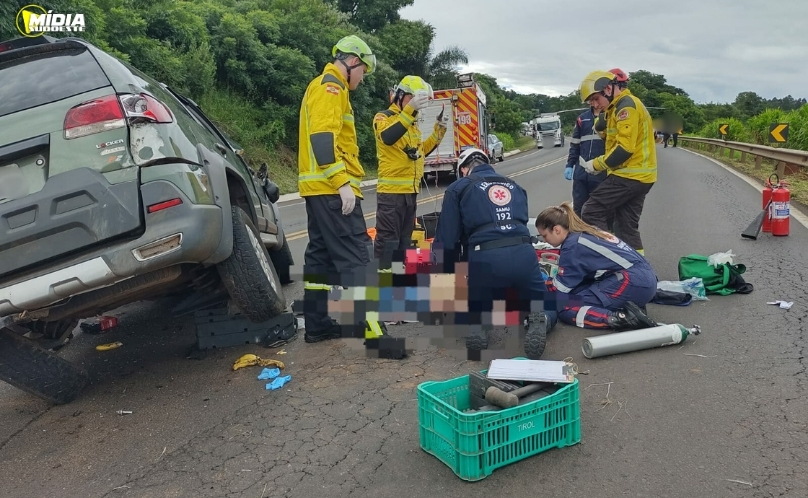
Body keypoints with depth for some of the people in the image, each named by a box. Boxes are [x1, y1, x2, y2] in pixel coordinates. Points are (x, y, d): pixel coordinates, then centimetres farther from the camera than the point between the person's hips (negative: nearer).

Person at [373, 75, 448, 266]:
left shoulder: (412, 122, 18)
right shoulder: (383, 117, -6)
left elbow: (422, 150, 24)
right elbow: (388, 137, -29)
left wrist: (439, 129, 11)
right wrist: (409, 108, -36)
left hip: (410, 190, 8)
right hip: (391, 190, -8)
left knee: (405, 238, 15)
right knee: (387, 239, -7)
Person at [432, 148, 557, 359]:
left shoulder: (458, 188, 15)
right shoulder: (515, 186, 28)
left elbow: (446, 240, 8)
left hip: (485, 258, -2)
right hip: (524, 254, 3)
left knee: (474, 311, 26)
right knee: (548, 310, 26)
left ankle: (476, 324, -10)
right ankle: (538, 321, -10)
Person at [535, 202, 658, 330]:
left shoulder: (573, 244, -8)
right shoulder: (587, 232, 17)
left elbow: (561, 287, -2)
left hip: (633, 282, -10)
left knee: (565, 307, -7)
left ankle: (623, 318, -20)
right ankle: (627, 309, 0)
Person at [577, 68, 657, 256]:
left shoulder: (626, 106, -14)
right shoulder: (621, 107, 19)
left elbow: (624, 149, -22)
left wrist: (596, 164, -14)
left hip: (628, 176, -10)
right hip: (638, 176, 10)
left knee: (591, 213, -8)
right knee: (627, 227, 11)